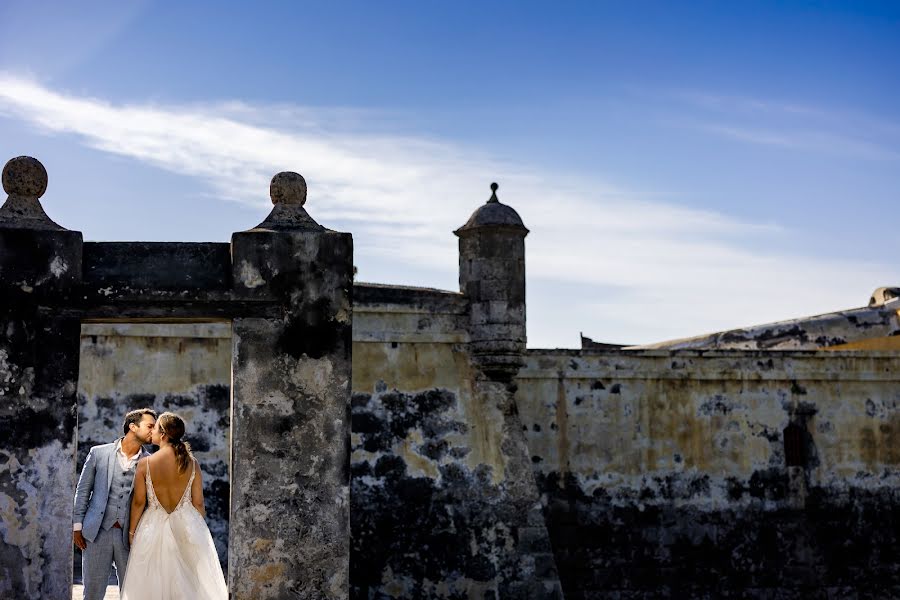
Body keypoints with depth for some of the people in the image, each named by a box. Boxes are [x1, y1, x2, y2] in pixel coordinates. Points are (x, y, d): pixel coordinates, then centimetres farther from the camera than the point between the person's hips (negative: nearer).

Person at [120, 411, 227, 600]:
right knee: (191, 580, 12)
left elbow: (139, 502, -5)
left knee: (153, 582, 11)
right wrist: (200, 529, 13)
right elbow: (198, 503, -2)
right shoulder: (192, 463, -7)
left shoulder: (145, 463, -12)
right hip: (186, 524, 1)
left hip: (154, 526, -1)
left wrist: (132, 530, 9)